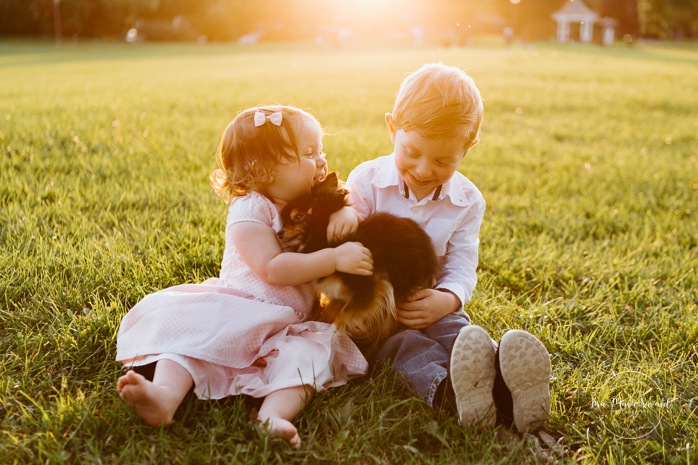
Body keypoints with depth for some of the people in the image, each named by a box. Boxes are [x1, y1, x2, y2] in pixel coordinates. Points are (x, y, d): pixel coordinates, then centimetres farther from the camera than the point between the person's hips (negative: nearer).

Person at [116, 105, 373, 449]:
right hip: (233, 313, -4)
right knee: (189, 328, -29)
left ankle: (274, 413, -51)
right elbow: (272, 268, -18)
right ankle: (166, 395, -51)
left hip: (286, 326, 4)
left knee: (310, 350, -27)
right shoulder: (251, 208, -6)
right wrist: (334, 258, -23)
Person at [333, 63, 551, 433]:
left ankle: (503, 389, -58)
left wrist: (446, 299, -27)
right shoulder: (366, 181, -4)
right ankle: (447, 389, -61)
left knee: (458, 332, -29)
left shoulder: (467, 201, 0)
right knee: (401, 343, -32)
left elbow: (461, 268, -4)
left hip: (429, 305, 2)